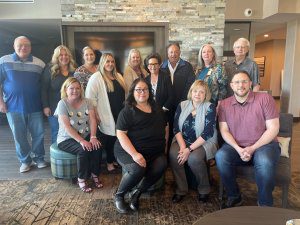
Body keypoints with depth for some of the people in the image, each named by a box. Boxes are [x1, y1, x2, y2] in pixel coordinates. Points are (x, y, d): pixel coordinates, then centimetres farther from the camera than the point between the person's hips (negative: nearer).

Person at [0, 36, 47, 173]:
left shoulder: (39, 63, 6)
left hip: (35, 107, 1)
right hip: (13, 107, -1)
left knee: (38, 134, 6)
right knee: (19, 136, 7)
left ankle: (39, 158, 24)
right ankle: (25, 161, 23)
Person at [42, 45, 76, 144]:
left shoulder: (74, 70, 6)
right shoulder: (50, 70, -3)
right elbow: (44, 89, -4)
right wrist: (45, 106, -10)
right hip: (55, 108, -3)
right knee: (56, 134, 8)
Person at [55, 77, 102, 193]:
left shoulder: (87, 102, 3)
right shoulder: (63, 103, -9)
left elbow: (92, 120, -6)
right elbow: (67, 127, -18)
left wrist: (93, 137, -22)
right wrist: (81, 141, -26)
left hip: (86, 136, 4)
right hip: (66, 139, -4)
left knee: (97, 146, -24)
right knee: (83, 149, -30)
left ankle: (94, 175, -4)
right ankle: (81, 179, -10)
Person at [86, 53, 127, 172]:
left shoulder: (118, 76, 14)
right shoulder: (96, 77, -8)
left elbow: (124, 94, 20)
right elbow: (90, 97, -12)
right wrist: (95, 114, -14)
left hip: (120, 115, 6)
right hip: (107, 116, -6)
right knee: (109, 138, 4)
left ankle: (116, 159, 30)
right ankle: (110, 162, 25)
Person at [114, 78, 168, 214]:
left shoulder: (157, 109, 15)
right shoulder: (127, 111, -2)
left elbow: (164, 127, 23)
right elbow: (121, 134, -11)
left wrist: (163, 145, 8)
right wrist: (134, 154, -24)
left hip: (154, 152, 5)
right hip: (128, 150, -4)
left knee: (161, 165, -26)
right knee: (138, 169, -33)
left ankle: (136, 193, -5)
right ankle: (119, 195, -1)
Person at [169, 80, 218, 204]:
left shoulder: (210, 108, -6)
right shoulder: (182, 105, 4)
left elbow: (207, 133, -14)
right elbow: (176, 128, -1)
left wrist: (189, 149, -21)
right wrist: (182, 147, -17)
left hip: (204, 142, -3)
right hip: (183, 140, 3)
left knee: (194, 158, -31)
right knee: (173, 154, -25)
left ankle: (204, 189, -2)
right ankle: (181, 189, -6)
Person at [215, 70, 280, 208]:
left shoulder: (265, 99, -5)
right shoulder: (224, 104, 3)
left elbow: (273, 128, -7)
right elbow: (224, 131, 0)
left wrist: (252, 148, -16)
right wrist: (238, 149, -17)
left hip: (263, 145, -2)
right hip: (236, 147, 2)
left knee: (264, 162, -34)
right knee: (220, 156, -27)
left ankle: (265, 204, -7)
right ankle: (234, 197, -4)